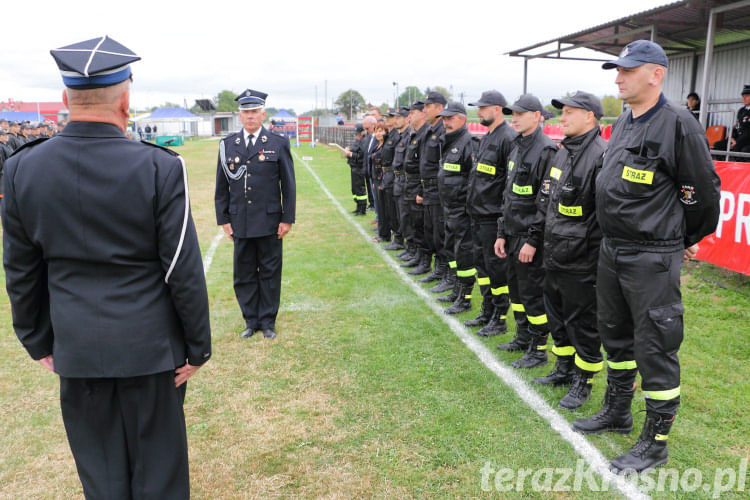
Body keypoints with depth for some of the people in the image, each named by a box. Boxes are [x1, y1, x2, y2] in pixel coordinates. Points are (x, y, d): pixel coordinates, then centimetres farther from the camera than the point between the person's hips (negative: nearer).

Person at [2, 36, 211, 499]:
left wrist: (38, 341, 17)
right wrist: (197, 348, -2)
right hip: (149, 347, -3)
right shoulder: (160, 168, -15)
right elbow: (184, 272, -13)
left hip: (76, 350, 3)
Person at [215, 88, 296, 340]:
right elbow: (222, 186, 9)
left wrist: (287, 219, -4)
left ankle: (268, 321, 20)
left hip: (269, 222, -2)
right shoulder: (227, 145, 6)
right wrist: (223, 219, 4)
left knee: (269, 272, 7)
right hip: (240, 223, 2)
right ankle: (251, 321, 23)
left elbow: (288, 185, 0)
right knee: (244, 273, 9)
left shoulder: (278, 144, 0)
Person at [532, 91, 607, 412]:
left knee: (583, 322, 4)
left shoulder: (601, 155, -17)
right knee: (557, 315, 20)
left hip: (581, 260, -9)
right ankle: (564, 369, 37)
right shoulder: (563, 152, 12)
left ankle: (583, 382, 20)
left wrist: (601, 258, -20)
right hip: (554, 253, 9)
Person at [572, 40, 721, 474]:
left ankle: (655, 443, 15)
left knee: (655, 349, 1)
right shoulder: (622, 125, 11)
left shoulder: (679, 124, -15)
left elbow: (703, 190, -10)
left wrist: (688, 241, 3)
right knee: (616, 336, 20)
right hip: (612, 250, 9)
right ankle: (618, 411, 39)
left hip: (653, 258, -9)